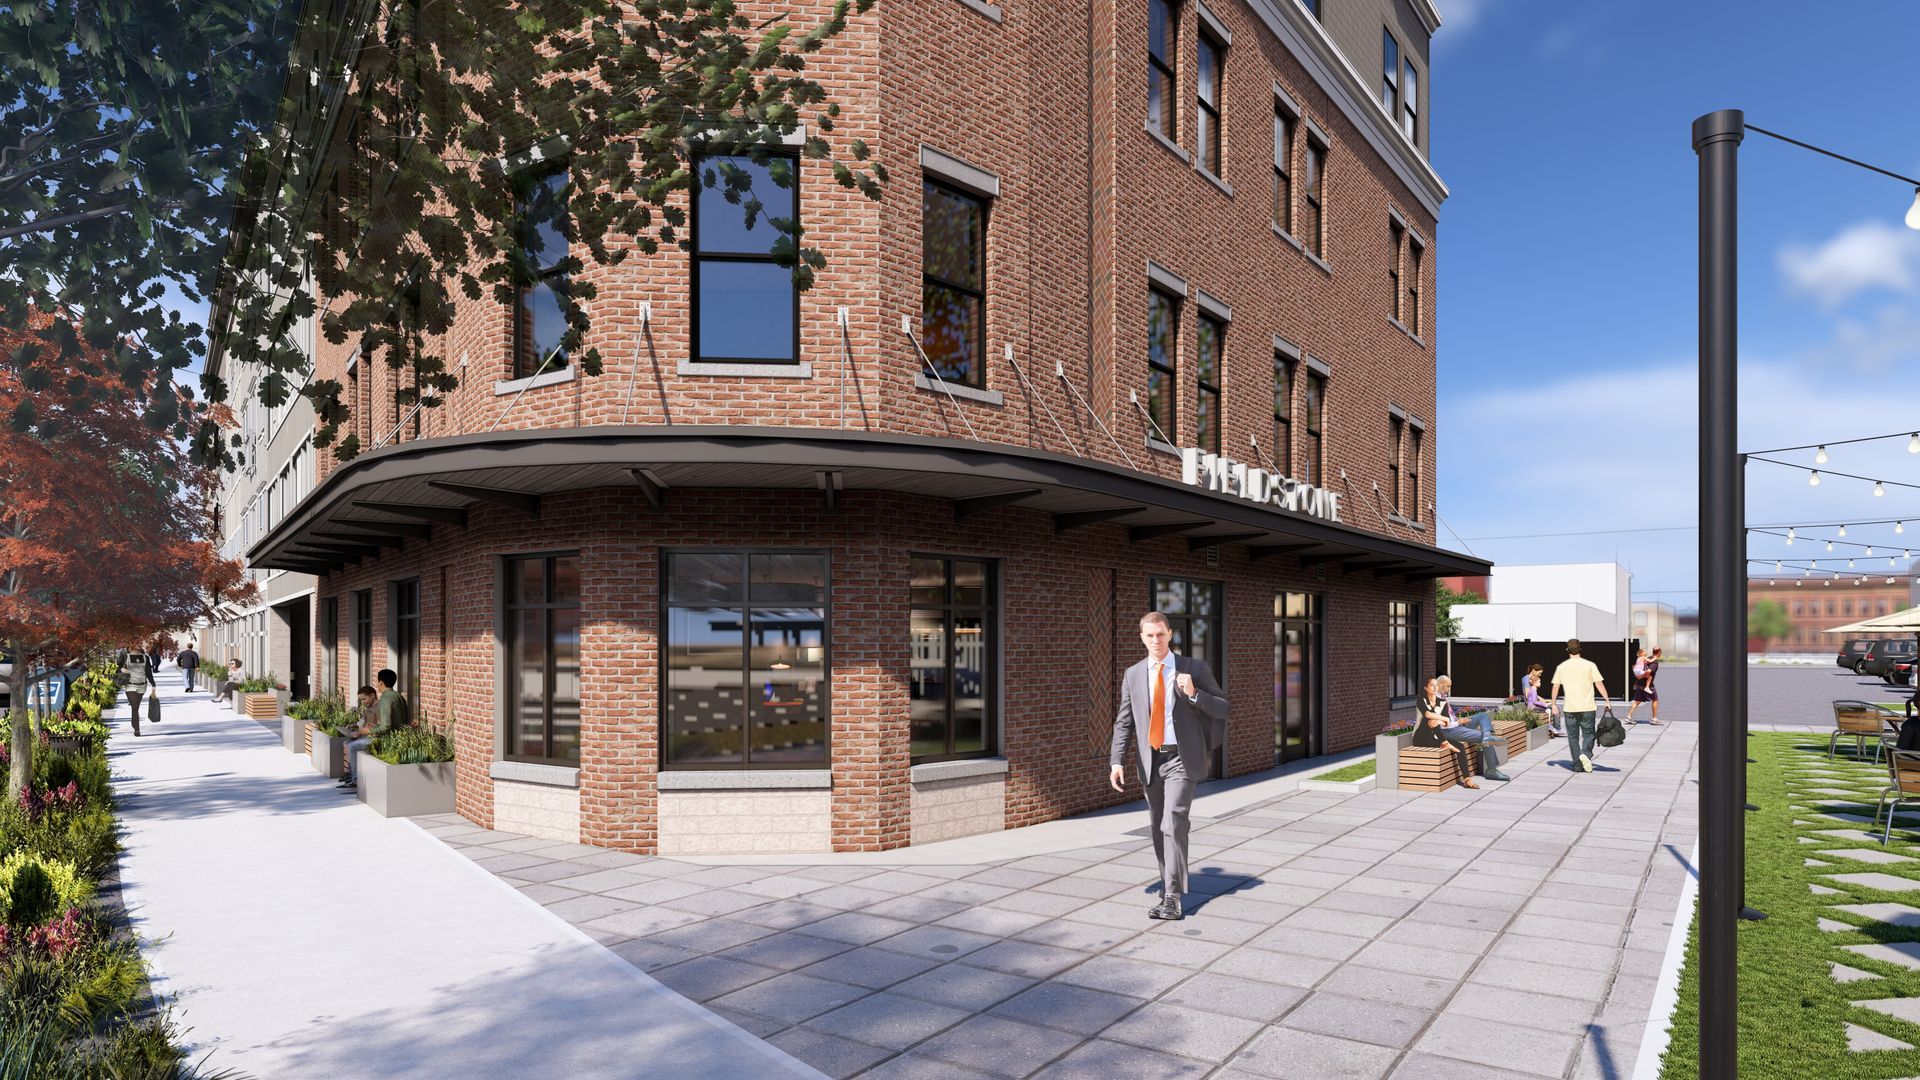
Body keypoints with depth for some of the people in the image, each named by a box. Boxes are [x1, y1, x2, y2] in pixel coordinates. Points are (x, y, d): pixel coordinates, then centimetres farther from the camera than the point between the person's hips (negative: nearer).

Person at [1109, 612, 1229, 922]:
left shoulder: (1195, 669, -2)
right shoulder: (1133, 675, 6)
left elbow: (1223, 709, 0)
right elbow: (1124, 722, 7)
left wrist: (1193, 693, -18)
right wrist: (1116, 761, -5)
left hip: (1182, 760, -4)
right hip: (1150, 760, 4)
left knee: (1173, 823, -15)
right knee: (1158, 829, 10)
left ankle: (1172, 897, -10)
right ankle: (1167, 891, 25)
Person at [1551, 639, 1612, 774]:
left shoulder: (1562, 667, 3)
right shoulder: (1589, 665, -2)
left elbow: (1555, 687, 5)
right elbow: (1599, 684, -5)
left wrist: (1554, 704, 13)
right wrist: (1608, 701, 1)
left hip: (1569, 708, 1)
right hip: (1587, 707, -1)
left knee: (1573, 737, 8)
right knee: (1588, 734, 8)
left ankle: (1577, 765, 9)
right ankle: (1585, 753, -18)